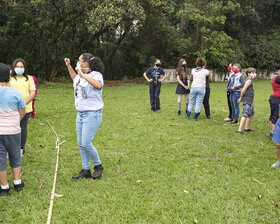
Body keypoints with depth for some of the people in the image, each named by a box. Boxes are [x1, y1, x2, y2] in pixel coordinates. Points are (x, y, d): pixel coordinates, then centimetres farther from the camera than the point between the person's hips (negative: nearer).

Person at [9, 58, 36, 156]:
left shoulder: (29, 78, 8)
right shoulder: (10, 78, 8)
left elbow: (33, 93, 2)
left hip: (25, 109, 0)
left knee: (23, 128, 6)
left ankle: (21, 148, 21)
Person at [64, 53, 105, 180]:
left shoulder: (96, 75, -13)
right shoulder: (80, 77, 11)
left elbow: (98, 85, -37)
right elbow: (75, 78, 35)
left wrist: (83, 74, -34)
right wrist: (68, 66, 28)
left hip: (92, 114, -9)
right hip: (80, 114, 9)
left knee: (86, 143, -10)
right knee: (81, 144, 10)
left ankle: (98, 166, 13)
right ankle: (86, 170, 21)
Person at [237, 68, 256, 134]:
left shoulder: (250, 80, 17)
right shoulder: (249, 80, -14)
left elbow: (244, 90, 21)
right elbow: (243, 90, -21)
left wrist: (241, 98, 15)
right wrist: (241, 98, -9)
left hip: (250, 101, 10)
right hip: (247, 100, -10)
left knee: (251, 114, 19)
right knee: (245, 115, -11)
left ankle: (247, 128, 28)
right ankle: (240, 129, -10)